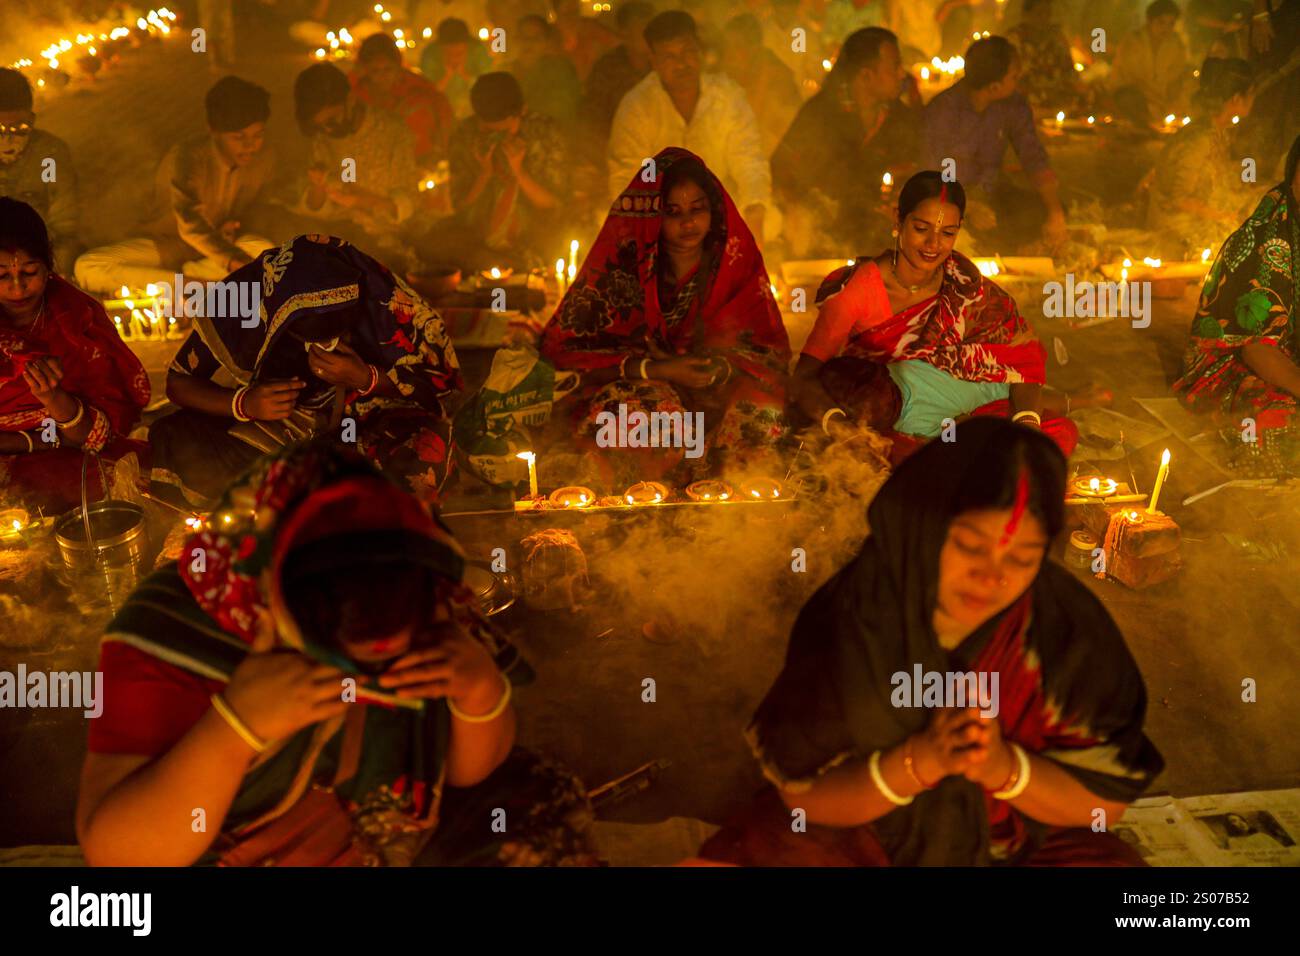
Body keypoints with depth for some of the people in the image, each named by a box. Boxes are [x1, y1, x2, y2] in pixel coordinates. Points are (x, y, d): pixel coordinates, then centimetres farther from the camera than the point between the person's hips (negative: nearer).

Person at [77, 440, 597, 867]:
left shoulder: (425, 602, -15)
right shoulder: (179, 622, -26)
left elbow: (469, 771, -2)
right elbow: (114, 853, -27)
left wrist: (484, 694, -24)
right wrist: (236, 724, -40)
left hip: (393, 841, 3)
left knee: (542, 809, -10)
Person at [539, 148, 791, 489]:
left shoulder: (736, 258, -1)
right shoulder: (623, 259, -8)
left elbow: (773, 349, 3)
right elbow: (562, 343, -11)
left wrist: (717, 368, -20)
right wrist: (655, 369, -21)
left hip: (714, 394, 3)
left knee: (761, 415, -27)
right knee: (661, 411, -35)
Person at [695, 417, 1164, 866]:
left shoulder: (1070, 626, -19)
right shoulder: (848, 616, -20)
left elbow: (1107, 801, -9)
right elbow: (802, 794, -12)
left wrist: (1004, 767, -28)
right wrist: (917, 763, -29)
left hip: (1023, 841, 1)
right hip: (863, 829, -1)